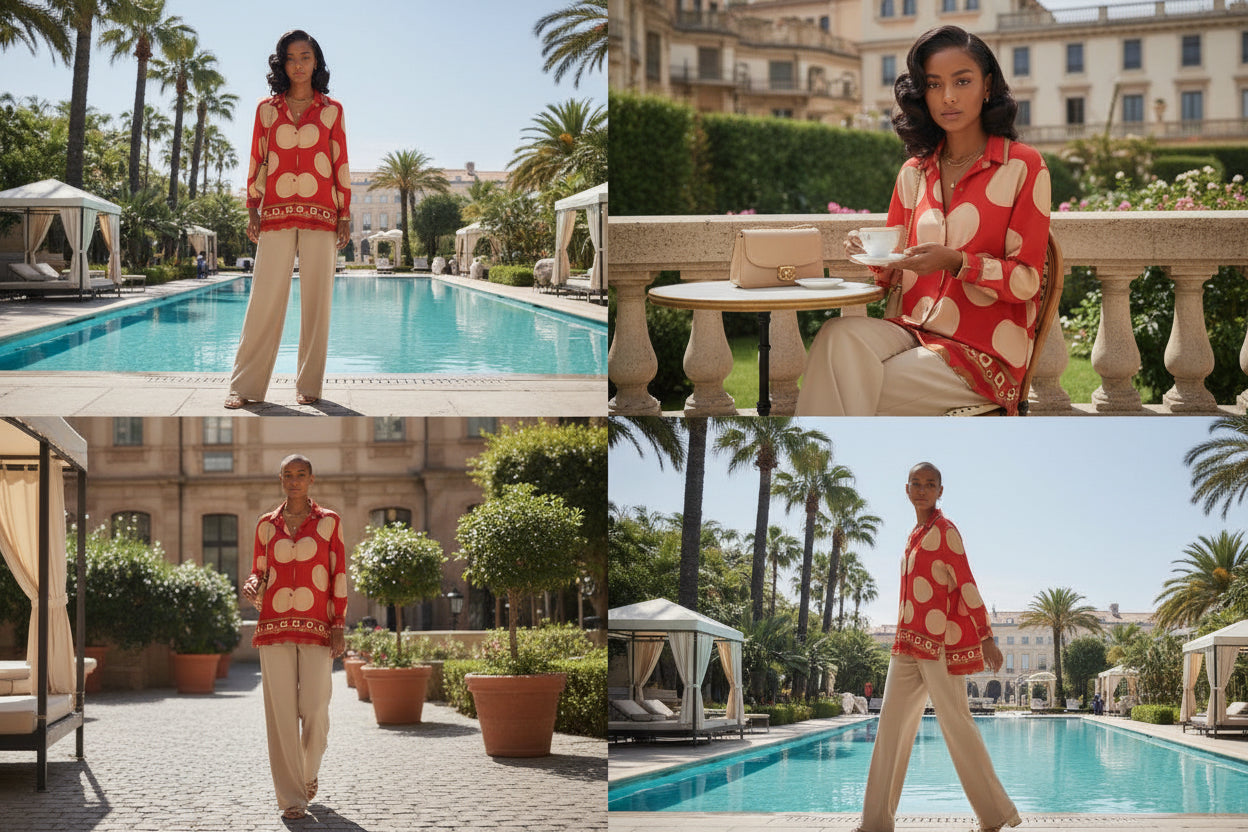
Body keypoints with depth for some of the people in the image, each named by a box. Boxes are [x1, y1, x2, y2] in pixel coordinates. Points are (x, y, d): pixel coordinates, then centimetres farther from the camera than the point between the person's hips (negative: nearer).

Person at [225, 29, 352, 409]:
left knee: (316, 299, 0)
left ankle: (308, 385, 8)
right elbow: (257, 163, 11)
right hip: (276, 215, 0)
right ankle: (245, 386, -1)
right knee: (264, 299, -5)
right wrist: (252, 211, 5)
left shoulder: (331, 110, 9)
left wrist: (345, 215, 4)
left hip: (321, 216, 0)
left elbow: (341, 165, 8)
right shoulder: (267, 109, 11)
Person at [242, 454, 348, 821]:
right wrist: (252, 586, -7)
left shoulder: (329, 522, 6)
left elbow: (339, 576, 4)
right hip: (274, 626, 1)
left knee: (315, 710, -7)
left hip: (316, 628, -1)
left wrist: (339, 627, -3)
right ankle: (291, 797, 1)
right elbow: (260, 571, 17)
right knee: (281, 712, -4)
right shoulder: (266, 524, 11)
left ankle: (309, 772, 24)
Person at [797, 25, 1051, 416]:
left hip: (984, 353, -4)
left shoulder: (1022, 166, -1)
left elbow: (1026, 280, -5)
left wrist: (956, 262, -20)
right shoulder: (915, 173, 15)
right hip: (915, 332, 5)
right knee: (839, 337, -30)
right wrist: (878, 259, -5)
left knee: (853, 393, -27)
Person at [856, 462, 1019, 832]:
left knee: (955, 722, -6)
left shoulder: (944, 531, -7)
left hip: (940, 642, -8)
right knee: (891, 725, 5)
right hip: (909, 643, 8)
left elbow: (967, 585, -11)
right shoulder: (915, 535, 18)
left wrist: (986, 638, -14)